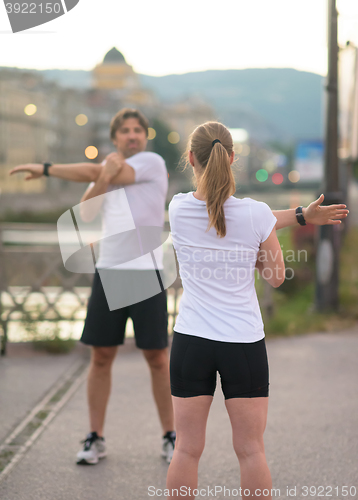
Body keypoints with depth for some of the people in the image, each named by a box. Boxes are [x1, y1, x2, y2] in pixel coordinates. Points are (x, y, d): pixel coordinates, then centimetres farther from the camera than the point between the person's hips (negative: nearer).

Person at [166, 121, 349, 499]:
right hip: (245, 343, -1)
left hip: (191, 341, 1)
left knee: (187, 449, 10)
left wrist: (300, 215, 6)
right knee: (251, 450, 9)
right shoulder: (256, 215, -11)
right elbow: (276, 276, 0)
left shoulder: (178, 209, -6)